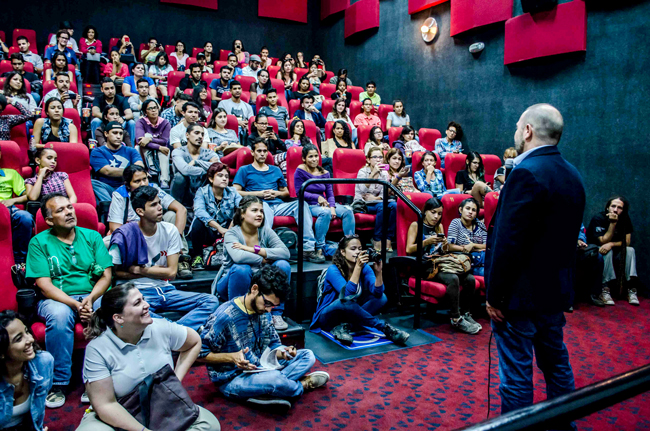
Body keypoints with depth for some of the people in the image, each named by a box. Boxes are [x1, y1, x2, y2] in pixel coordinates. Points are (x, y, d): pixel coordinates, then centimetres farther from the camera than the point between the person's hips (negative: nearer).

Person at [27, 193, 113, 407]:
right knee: (59, 314, -36)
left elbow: (106, 275, 3)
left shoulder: (92, 236, 10)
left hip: (92, 296, 2)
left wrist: (90, 299, -17)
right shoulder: (39, 242, 4)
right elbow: (44, 285, -6)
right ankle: (58, 384, -20)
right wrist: (75, 304, -20)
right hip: (56, 300, -1)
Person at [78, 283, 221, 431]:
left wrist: (177, 380, 1)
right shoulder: (97, 350, -16)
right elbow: (106, 405, -17)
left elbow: (195, 342, 11)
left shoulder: (161, 328, -7)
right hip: (120, 417, -2)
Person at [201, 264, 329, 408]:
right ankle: (301, 385, -1)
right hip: (231, 379, -8)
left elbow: (273, 344, 10)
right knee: (273, 378, -37)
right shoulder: (224, 316, -21)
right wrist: (232, 357, -28)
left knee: (307, 356, 0)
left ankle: (265, 393, -20)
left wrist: (282, 353, -13)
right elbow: (200, 354, -15)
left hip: (261, 368, 8)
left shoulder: (264, 312, 1)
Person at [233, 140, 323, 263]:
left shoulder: (275, 170, 29)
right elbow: (235, 192, 4)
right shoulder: (245, 170, 16)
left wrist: (277, 193, 5)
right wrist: (258, 194, -5)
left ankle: (309, 249, -31)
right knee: (263, 205, -41)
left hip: (278, 205, 4)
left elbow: (286, 192, 29)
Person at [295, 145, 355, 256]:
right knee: (325, 212, -37)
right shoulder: (300, 171, -2)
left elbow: (330, 193, 7)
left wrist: (332, 207, -12)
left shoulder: (324, 173, 11)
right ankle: (319, 248, -32)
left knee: (348, 211, -17)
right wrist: (317, 197, -16)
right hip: (308, 205, -5)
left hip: (323, 204, 5)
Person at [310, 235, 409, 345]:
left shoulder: (365, 268, -6)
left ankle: (344, 326, -25)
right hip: (328, 315, -6)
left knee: (381, 298, -13)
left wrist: (378, 272, -33)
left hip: (350, 314, 6)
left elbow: (377, 292, -18)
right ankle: (385, 328, -27)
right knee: (346, 301, -37)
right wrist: (358, 267, -38)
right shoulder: (333, 270, -20)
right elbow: (347, 294, -34)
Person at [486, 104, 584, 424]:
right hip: (556, 290, 9)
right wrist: (561, 282, 19)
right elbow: (568, 236, 12)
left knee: (516, 376, 3)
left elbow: (509, 242, -23)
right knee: (556, 364, 22)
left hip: (521, 293, -9)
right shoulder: (572, 175, 7)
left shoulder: (526, 173, -20)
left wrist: (494, 295, -15)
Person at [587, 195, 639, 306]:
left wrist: (611, 244, -27)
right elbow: (604, 241, -22)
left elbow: (627, 242, -8)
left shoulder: (625, 219, -3)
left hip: (615, 253, 4)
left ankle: (631, 289, -27)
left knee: (630, 250, -22)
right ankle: (605, 289, -37)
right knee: (608, 252, -34)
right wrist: (612, 223, -29)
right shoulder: (598, 218, -18)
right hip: (596, 250, -4)